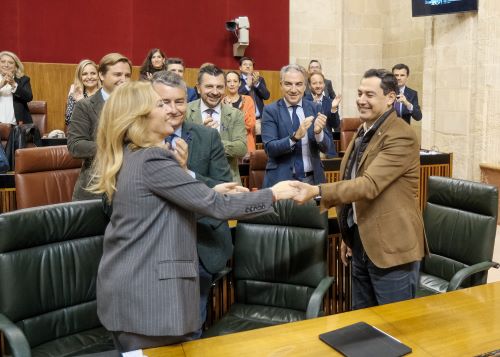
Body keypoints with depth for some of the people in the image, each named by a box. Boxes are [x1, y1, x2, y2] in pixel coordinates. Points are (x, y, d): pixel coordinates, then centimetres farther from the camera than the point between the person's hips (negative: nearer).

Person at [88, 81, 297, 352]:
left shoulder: (128, 157, 10)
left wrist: (211, 192, 12)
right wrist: (272, 195, -10)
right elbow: (215, 207, -20)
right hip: (147, 291, -10)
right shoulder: (152, 160, -20)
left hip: (127, 285, 10)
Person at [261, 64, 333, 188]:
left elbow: (327, 148, -2)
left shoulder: (314, 108, 2)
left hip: (313, 179, 3)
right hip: (282, 180, -3)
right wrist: (295, 136, -28)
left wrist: (319, 132, -21)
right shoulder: (271, 111, -6)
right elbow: (270, 148, -15)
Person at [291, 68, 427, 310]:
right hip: (361, 242, 9)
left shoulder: (401, 137, -17)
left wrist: (316, 191, -37)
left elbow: (369, 185, -28)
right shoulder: (363, 133, 12)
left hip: (391, 247, -9)